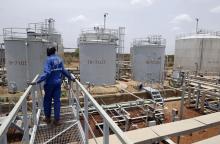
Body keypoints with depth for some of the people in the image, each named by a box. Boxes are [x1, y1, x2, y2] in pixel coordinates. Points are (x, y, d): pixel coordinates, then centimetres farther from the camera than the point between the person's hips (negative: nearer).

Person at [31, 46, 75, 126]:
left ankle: (47, 117, 27)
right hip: (58, 83, 5)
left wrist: (37, 81, -25)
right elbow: (63, 71, 6)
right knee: (57, 100, 8)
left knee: (47, 100, 14)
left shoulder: (49, 59, -14)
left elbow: (47, 73, -23)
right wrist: (70, 77, 17)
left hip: (50, 83, -5)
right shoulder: (59, 59, 5)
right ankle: (57, 119, 13)